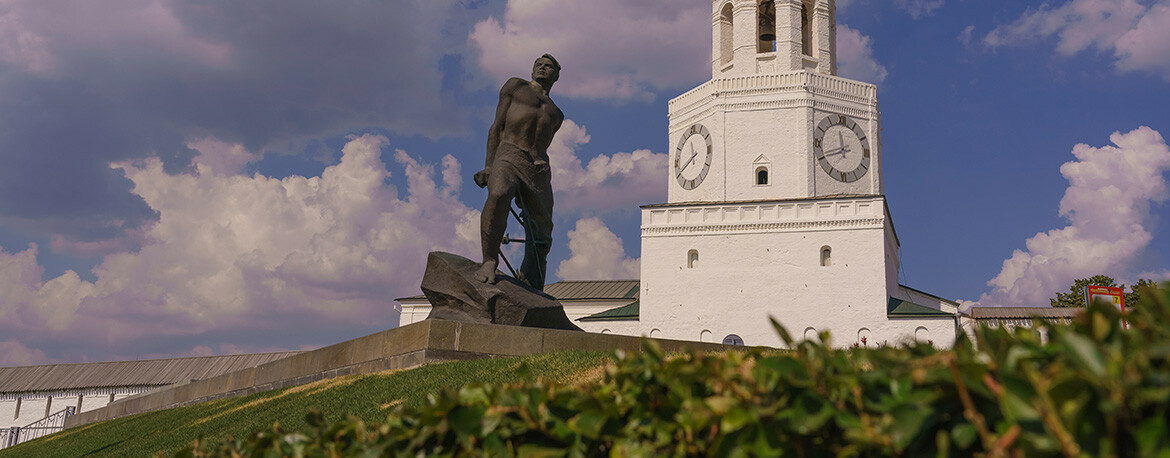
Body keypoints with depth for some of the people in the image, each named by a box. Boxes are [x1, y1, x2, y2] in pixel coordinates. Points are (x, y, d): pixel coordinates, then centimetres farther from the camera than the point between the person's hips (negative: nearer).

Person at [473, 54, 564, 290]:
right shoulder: (516, 86, 20)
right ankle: (489, 261, -28)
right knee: (498, 195, -38)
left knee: (540, 239, 0)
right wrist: (490, 165, -3)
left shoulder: (556, 114, 33)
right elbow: (497, 127, 10)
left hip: (539, 169, 5)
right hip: (507, 157, -5)